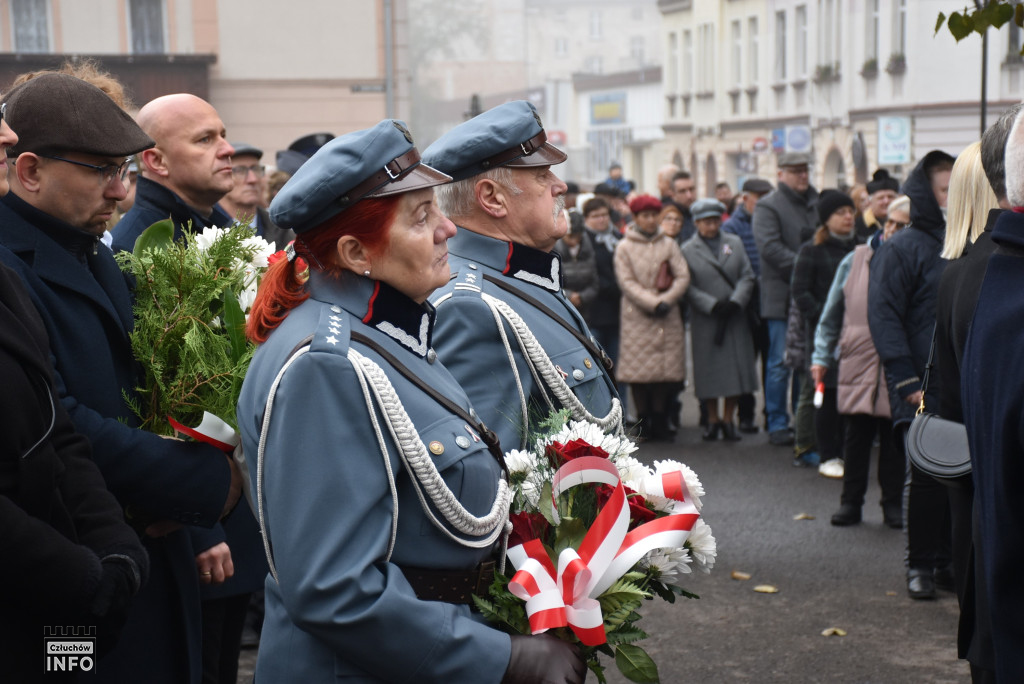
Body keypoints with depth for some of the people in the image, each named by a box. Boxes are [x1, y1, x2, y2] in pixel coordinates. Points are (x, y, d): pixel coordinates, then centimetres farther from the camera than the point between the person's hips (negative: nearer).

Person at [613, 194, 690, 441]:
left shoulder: (669, 244, 10)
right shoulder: (624, 247, 3)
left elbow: (683, 277, 4)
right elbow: (626, 282, -5)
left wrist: (666, 300, -11)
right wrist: (652, 303, -13)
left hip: (668, 316, 2)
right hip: (636, 317, -2)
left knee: (666, 368, 1)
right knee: (638, 368, -3)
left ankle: (659, 420, 12)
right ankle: (643, 422, 7)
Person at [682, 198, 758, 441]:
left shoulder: (734, 243, 10)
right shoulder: (687, 250, 1)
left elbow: (747, 276, 5)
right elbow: (688, 287, -4)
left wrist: (735, 302, -10)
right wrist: (713, 305, -14)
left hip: (735, 318, 2)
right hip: (705, 321, -2)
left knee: (736, 367, 1)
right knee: (709, 369, 2)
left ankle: (728, 419, 13)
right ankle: (713, 420, 15)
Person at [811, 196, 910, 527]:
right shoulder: (856, 260, 5)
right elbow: (832, 314, 10)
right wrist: (822, 356, 6)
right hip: (857, 360, 1)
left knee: (893, 437, 6)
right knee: (857, 435, 4)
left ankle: (893, 504, 19)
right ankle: (851, 502, 15)